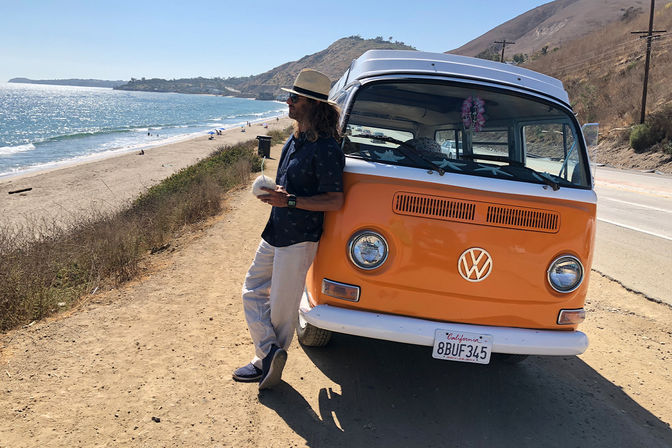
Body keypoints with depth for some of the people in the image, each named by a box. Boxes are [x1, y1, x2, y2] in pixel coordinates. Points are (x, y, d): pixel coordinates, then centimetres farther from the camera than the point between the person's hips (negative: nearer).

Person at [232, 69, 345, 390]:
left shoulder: (325, 148, -19)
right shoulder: (294, 140, 11)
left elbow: (335, 201, -21)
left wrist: (290, 201, -26)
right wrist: (274, 192, 9)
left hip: (299, 239, -10)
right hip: (274, 233, 10)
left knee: (282, 306, 3)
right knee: (252, 291, 14)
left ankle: (268, 359, 21)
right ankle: (268, 353, 17)